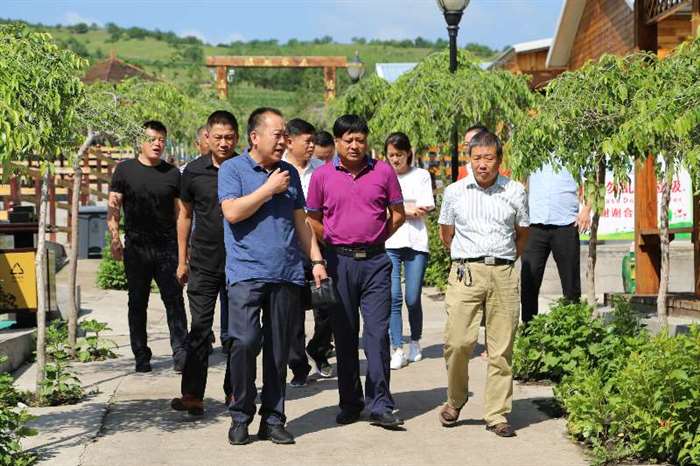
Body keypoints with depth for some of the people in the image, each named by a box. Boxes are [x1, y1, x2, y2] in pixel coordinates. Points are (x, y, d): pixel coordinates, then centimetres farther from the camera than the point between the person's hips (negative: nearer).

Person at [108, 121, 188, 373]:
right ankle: (141, 357, 16)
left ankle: (181, 354, -5)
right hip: (136, 248, 0)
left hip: (167, 248, 0)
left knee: (175, 301, -6)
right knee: (137, 304, 7)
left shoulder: (172, 173, 9)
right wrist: (115, 237, -7)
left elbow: (180, 213, 10)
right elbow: (113, 206, 4)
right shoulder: (125, 170, 5)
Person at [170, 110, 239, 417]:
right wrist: (182, 259, 9)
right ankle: (192, 395, -4)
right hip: (204, 262, 0)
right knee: (200, 328, -3)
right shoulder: (194, 171, 1)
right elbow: (185, 215, 11)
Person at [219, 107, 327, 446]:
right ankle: (241, 416, 1)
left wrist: (316, 259, 13)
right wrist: (269, 189, -7)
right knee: (245, 343, -15)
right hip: (247, 272, -5)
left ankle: (273, 419, 14)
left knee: (279, 349, 6)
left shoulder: (289, 173, 17)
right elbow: (232, 212, -13)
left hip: (286, 274, 5)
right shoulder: (233, 169, 2)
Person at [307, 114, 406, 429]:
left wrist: (375, 238, 6)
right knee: (344, 335, 7)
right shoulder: (322, 176, 3)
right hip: (340, 261, 1)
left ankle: (380, 405, -3)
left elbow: (398, 214, 11)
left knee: (378, 332, -6)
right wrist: (335, 242, 5)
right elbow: (313, 220, 12)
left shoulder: (383, 171, 3)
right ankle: (350, 403, 17)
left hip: (375, 261, -1)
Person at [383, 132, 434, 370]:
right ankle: (397, 349, -6)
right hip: (389, 243, 0)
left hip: (416, 242, 0)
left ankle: (415, 342, 22)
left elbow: (425, 209, -1)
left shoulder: (421, 175, 10)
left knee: (413, 299, 0)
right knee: (393, 296, -10)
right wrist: (409, 209, -5)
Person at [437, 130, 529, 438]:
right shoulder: (454, 192, 7)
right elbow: (447, 231, 20)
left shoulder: (516, 192, 6)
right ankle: (455, 399, 12)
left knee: (501, 348, 1)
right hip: (465, 273, -1)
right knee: (458, 341, -12)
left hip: (503, 275, 1)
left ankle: (497, 414, 10)